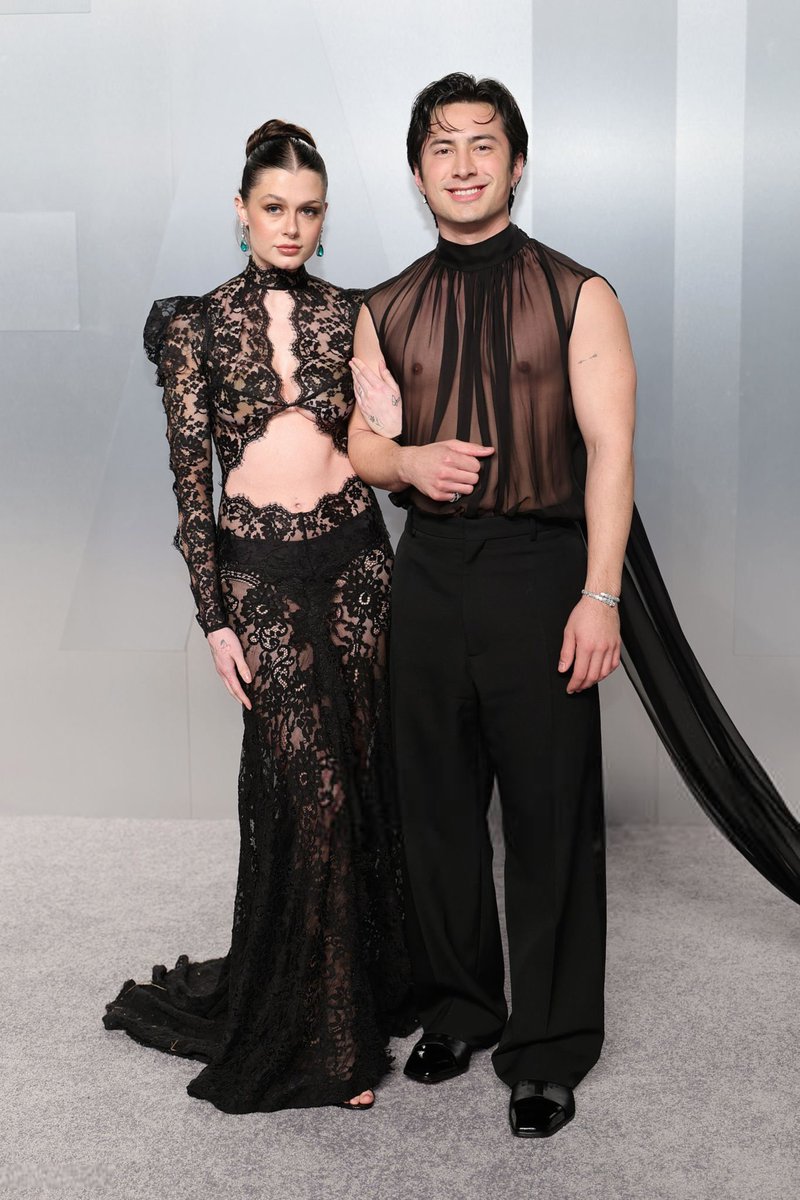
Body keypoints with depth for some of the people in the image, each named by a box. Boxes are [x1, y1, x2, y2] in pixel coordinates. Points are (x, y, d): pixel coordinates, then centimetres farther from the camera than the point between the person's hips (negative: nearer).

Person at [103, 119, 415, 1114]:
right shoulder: (196, 325, 2)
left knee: (356, 766, 6)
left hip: (354, 554, 3)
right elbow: (189, 477, -1)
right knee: (309, 778, -5)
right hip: (259, 568, -2)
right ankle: (319, 1036, 12)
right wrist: (214, 618, -5)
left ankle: (361, 983, 27)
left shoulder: (348, 315, 10)